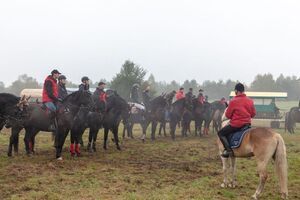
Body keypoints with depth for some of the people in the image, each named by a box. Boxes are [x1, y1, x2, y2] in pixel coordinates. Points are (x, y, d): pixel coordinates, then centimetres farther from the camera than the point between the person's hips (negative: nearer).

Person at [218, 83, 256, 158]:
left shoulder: (233, 101, -14)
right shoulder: (250, 101, 1)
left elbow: (228, 115, -6)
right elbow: (253, 113, 10)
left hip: (236, 125, -6)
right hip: (247, 124, 6)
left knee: (221, 133, 8)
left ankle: (228, 149, -8)